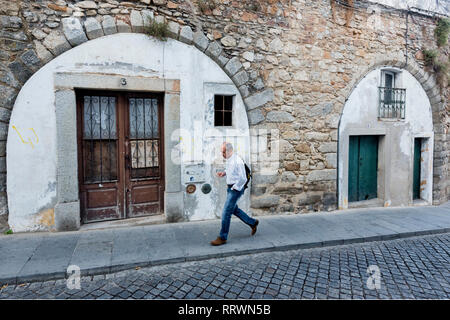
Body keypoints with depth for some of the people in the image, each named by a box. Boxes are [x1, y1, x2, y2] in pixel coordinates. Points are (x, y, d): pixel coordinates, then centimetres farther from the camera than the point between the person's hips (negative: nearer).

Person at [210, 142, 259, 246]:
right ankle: (253, 223, 38)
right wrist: (224, 172, 7)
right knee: (234, 209, 21)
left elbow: (243, 179, -23)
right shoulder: (229, 159, 5)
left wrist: (234, 188, -16)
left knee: (226, 212, -6)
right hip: (230, 188, 10)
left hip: (236, 189, -10)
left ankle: (222, 238, 6)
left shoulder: (237, 161, -23)